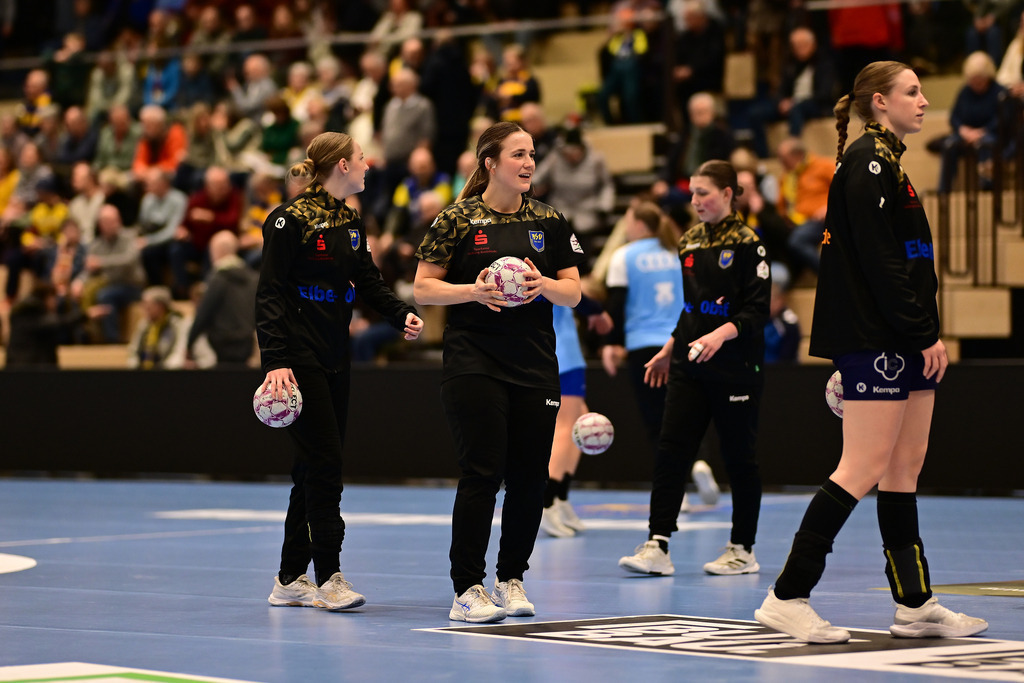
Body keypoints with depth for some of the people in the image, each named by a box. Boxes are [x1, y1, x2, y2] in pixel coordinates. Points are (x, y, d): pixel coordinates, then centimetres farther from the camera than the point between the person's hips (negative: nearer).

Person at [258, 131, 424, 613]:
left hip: (335, 357, 8)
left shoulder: (351, 222, 13)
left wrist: (402, 314, -8)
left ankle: (290, 581, 16)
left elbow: (368, 281, 11)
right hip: (298, 358, -8)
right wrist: (275, 361, -23)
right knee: (324, 463, -11)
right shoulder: (292, 220, -11)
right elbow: (270, 294, -14)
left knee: (317, 468, 9)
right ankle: (328, 577, -6)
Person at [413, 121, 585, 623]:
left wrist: (544, 284, -11)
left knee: (530, 477, 3)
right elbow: (423, 288, -1)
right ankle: (467, 590, -3)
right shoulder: (458, 219, -1)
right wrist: (473, 290, -17)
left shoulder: (548, 221, 10)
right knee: (482, 473, -9)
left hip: (536, 364, 4)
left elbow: (573, 292, 10)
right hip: (473, 364, -4)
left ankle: (511, 579, 19)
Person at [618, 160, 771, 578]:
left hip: (736, 367, -6)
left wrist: (722, 333, -26)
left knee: (739, 458, 2)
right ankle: (657, 547, -7)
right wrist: (669, 350, 21)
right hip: (689, 368, 6)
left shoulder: (747, 243, -7)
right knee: (671, 452, -4)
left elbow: (758, 309, -12)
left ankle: (743, 550, 13)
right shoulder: (689, 242, 13)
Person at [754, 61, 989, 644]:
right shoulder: (869, 162, -11)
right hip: (875, 341, -10)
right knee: (865, 469, -11)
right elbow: (880, 262, -18)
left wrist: (929, 334, 14)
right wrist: (923, 334, -17)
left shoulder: (885, 162, 20)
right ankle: (787, 598, -9)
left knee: (906, 466, 10)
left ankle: (916, 605, 13)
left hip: (902, 343, 10)